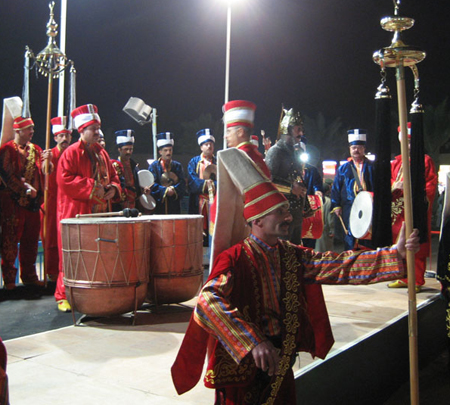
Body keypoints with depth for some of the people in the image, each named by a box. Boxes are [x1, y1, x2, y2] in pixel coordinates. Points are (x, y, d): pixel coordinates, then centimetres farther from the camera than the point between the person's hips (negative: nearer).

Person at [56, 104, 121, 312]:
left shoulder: (101, 152, 16)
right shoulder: (71, 153, -5)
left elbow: (112, 175, 22)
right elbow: (65, 180, -15)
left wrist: (113, 188, 0)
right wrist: (92, 187, -17)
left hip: (100, 212, 6)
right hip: (76, 213, -6)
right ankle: (64, 296, 6)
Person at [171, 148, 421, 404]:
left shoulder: (292, 256, 0)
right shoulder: (235, 260, -21)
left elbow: (339, 265, -6)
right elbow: (209, 301, -37)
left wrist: (395, 254, -15)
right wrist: (253, 343, -47)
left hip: (280, 364, 6)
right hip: (241, 367, -6)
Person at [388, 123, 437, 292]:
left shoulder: (426, 160, 4)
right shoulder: (396, 162, 17)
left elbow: (431, 184, -1)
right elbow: (389, 181, 16)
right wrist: (394, 186, -6)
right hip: (398, 210, 5)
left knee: (417, 247, -5)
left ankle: (417, 281, 3)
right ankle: (402, 278, 17)